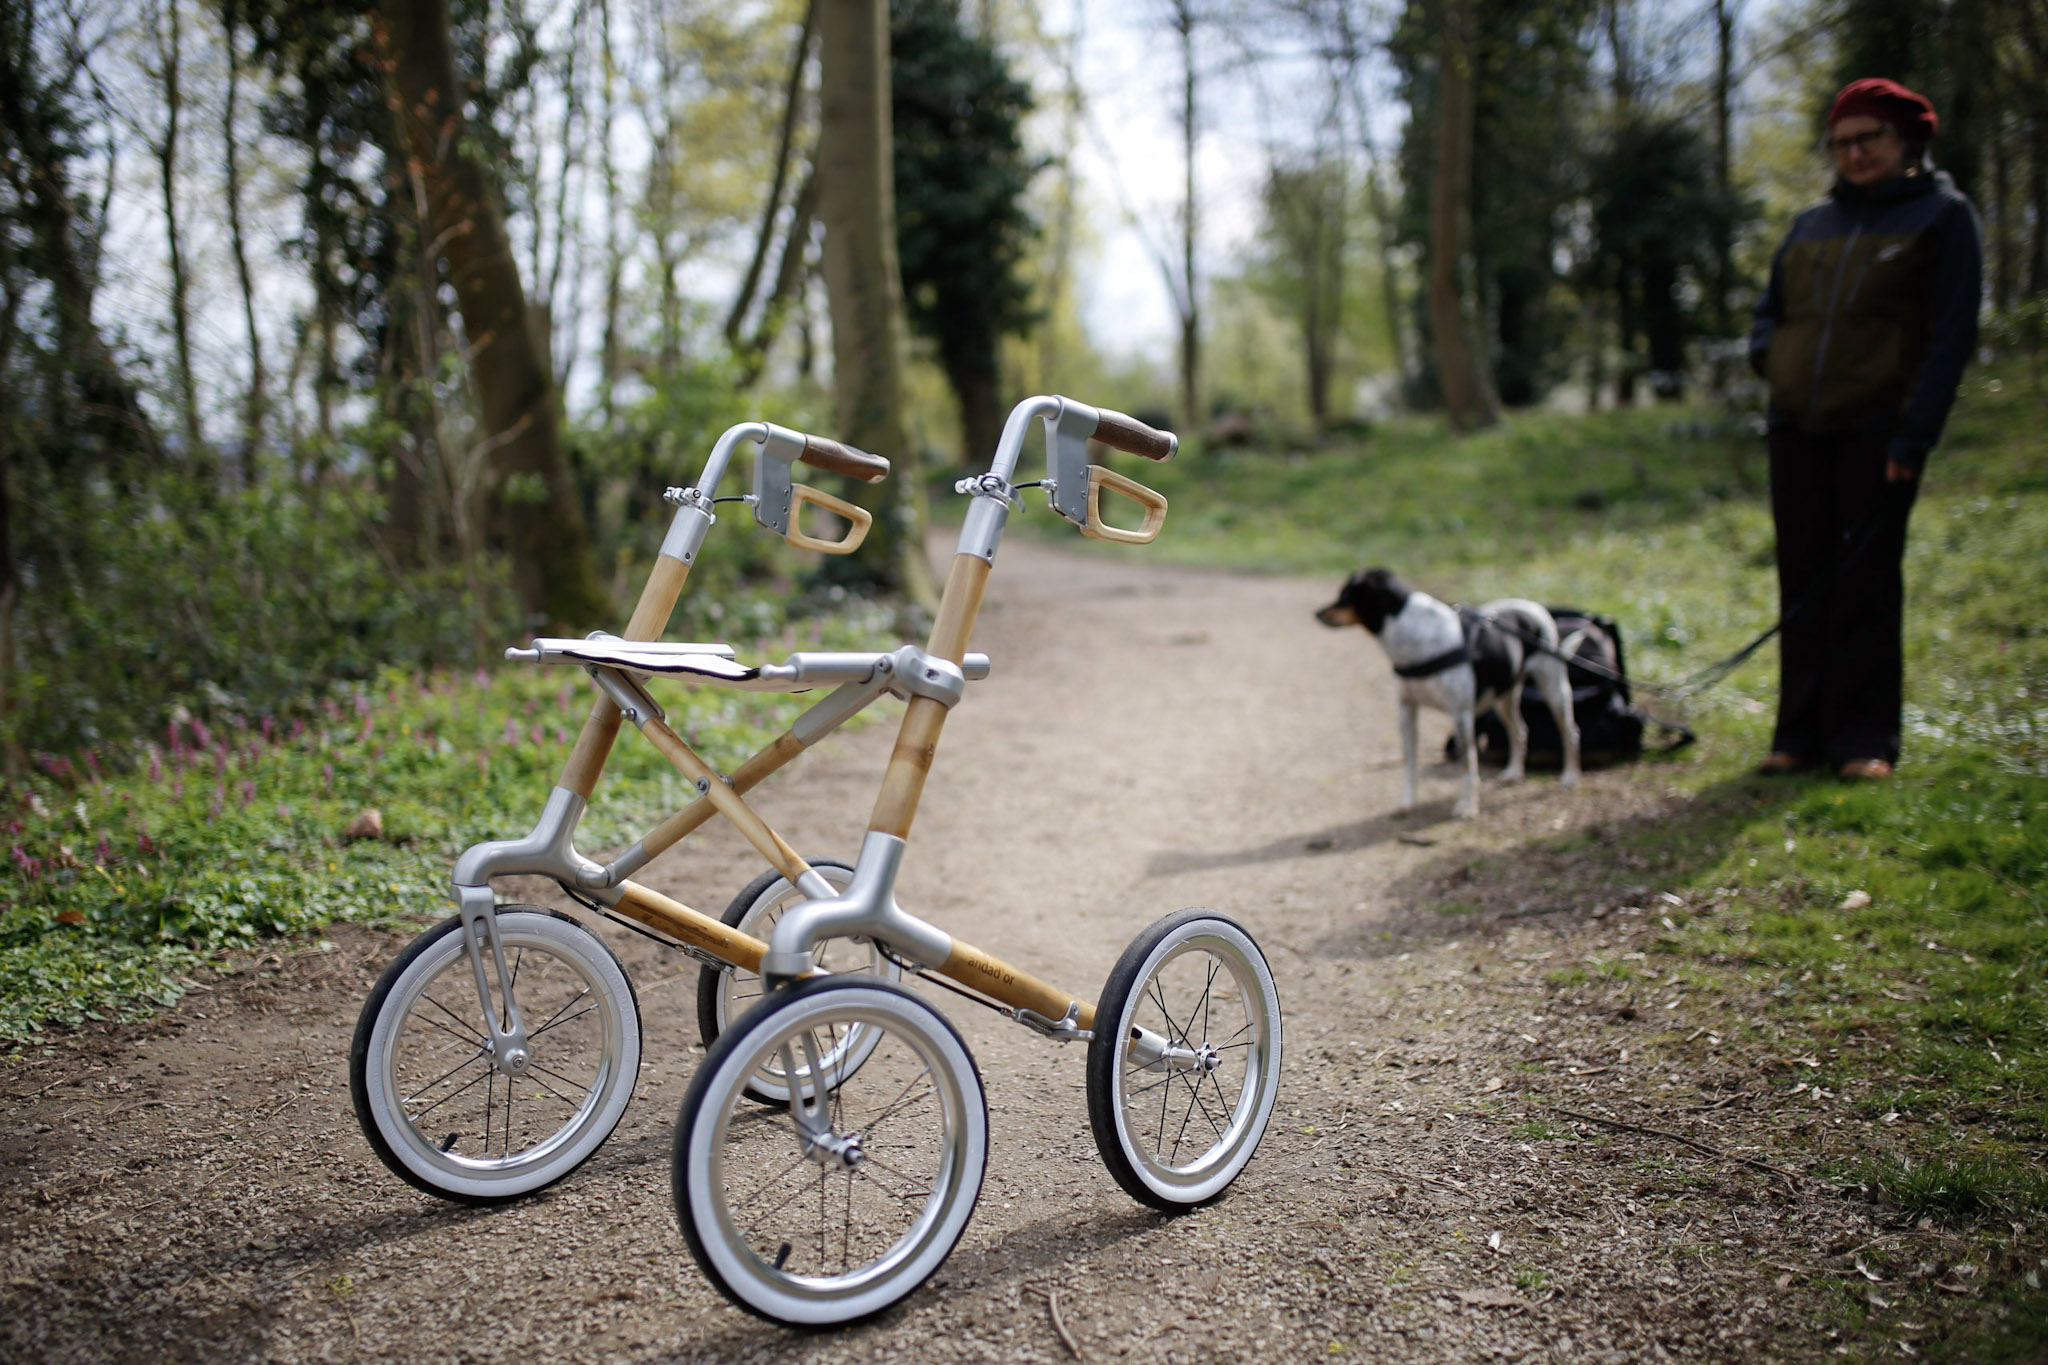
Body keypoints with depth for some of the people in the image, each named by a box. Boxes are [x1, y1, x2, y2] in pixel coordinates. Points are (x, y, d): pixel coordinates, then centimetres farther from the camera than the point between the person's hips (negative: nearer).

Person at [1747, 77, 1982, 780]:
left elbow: (1951, 335, -5)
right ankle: (1800, 734, 11)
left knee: (1867, 585, -3)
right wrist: (1768, 355, 2)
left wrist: (1913, 437, -13)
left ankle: (1863, 741, 4)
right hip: (1797, 431, 5)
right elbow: (1770, 308, 26)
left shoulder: (1942, 214, 2)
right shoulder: (1811, 223, 16)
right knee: (1803, 583, 5)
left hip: (1876, 433, -5)